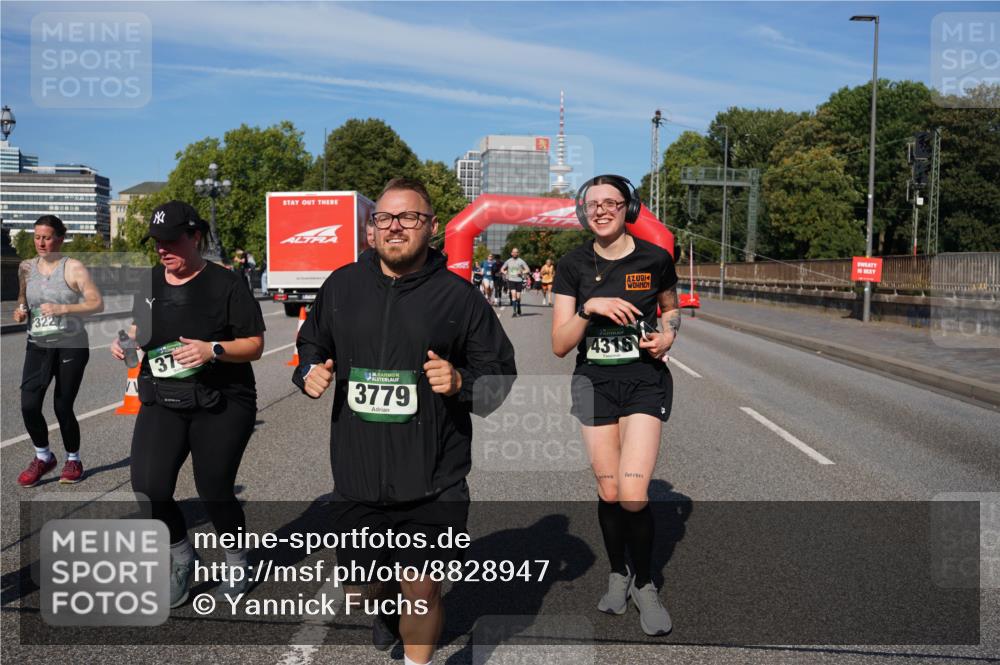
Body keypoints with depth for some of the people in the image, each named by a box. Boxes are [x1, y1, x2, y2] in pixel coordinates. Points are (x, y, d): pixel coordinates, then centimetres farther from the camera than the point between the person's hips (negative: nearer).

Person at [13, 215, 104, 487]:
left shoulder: (74, 268, -9)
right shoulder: (26, 267, 5)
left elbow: (98, 304, -16)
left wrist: (62, 308, -27)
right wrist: (21, 311, 0)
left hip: (71, 346, -4)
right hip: (38, 346, 4)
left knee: (62, 407, 0)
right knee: (28, 404, -9)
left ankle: (73, 460, 24)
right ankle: (43, 457, 16)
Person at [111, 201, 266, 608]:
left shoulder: (225, 284, -9)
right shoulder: (149, 282, 6)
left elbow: (255, 344, -9)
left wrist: (213, 349, -25)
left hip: (220, 405, -4)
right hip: (162, 402, 4)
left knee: (214, 491, 2)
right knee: (148, 489, -9)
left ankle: (236, 561, 32)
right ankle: (180, 558, 20)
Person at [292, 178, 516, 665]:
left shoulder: (457, 295, -5)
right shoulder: (342, 286, 4)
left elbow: (499, 373, 1)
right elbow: (311, 343, 22)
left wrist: (461, 383, -18)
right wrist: (309, 371, 1)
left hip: (432, 482, -3)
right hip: (357, 476, 4)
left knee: (422, 591, 3)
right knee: (362, 589, 19)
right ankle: (385, 605, 55)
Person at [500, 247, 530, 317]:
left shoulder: (521, 261, 1)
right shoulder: (508, 261, 8)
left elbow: (528, 270, 2)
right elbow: (502, 269, 18)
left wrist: (522, 272, -15)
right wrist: (504, 272, -4)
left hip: (519, 281, 0)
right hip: (511, 280, 0)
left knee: (518, 297, 3)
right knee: (513, 294, -16)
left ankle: (519, 311, 25)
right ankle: (514, 312, -16)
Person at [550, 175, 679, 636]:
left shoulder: (654, 259, -3)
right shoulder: (574, 265, -2)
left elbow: (671, 308, 17)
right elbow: (559, 345, -6)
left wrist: (668, 335, -4)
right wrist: (589, 309, -22)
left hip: (646, 379, -1)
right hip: (595, 381, 1)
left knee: (633, 493, -12)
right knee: (609, 492, 6)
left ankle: (643, 584, 12)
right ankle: (617, 575, 32)